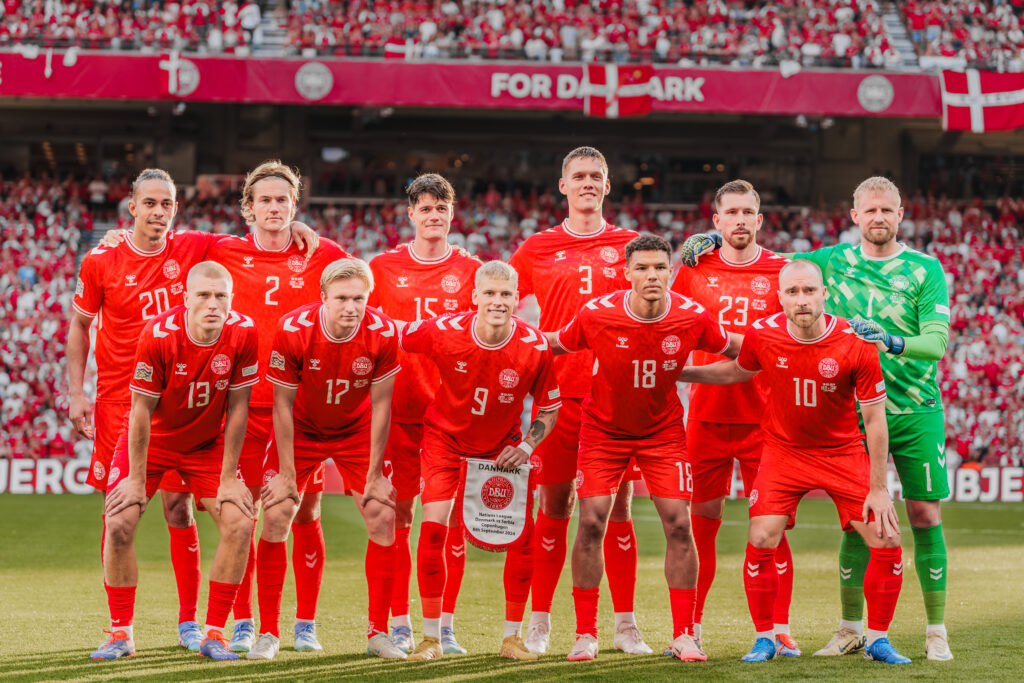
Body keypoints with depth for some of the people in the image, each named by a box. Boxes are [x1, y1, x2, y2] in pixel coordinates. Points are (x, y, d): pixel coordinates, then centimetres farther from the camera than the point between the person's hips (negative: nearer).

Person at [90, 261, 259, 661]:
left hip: (208, 444, 2)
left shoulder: (243, 334, -22)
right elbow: (142, 411, -19)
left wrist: (228, 478, -11)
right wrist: (137, 479, -16)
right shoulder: (158, 335, -28)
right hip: (153, 439, -2)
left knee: (239, 525, -14)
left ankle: (214, 635, -2)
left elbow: (238, 408, -13)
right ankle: (121, 635, 1)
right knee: (119, 525, -15)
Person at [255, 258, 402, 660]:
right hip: (301, 430, -1)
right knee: (276, 517, -12)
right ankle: (268, 633, -2)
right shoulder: (293, 330, -28)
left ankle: (378, 634, 3)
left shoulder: (383, 333, -24)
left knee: (383, 519, -8)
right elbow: (283, 404, -17)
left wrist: (374, 472, -11)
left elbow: (380, 404, -13)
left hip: (357, 431, 1)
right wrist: (285, 472, -16)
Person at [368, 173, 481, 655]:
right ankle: (399, 625, 7)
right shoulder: (383, 268, 7)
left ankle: (445, 627, 6)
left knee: (451, 516, 0)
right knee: (396, 515, 0)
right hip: (397, 408, 0)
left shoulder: (471, 270, 7)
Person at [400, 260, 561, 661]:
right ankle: (431, 638, -2)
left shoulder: (534, 347, -21)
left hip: (502, 445, 1)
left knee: (523, 532, -9)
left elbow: (549, 408, -5)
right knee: (433, 527, -16)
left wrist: (527, 446, -19)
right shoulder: (444, 332, -24)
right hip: (445, 438, -1)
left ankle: (512, 636, 8)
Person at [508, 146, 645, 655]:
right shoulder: (537, 249, 8)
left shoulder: (631, 246, 8)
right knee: (554, 504, 1)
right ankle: (540, 622, 9)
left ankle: (625, 624, 7)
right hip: (558, 393, 0)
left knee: (617, 506, 2)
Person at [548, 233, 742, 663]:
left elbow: (735, 350, 2)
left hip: (663, 430, 1)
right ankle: (585, 634, 1)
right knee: (591, 523, -10)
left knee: (678, 525, -7)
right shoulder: (597, 315, -21)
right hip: (603, 429, -1)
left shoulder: (692, 318, -17)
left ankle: (683, 635, 2)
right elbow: (555, 345, -4)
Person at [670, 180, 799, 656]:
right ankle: (691, 628, 11)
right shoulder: (695, 269, 5)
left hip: (763, 416, -1)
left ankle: (779, 629, 1)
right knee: (702, 522, 4)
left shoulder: (782, 272, 2)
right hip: (706, 415, 1)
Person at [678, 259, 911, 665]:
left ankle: (877, 641, 10)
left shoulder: (856, 344, -20)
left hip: (844, 454, -1)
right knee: (761, 541, -14)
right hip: (783, 451, 1)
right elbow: (736, 371, 11)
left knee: (886, 542, -8)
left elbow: (875, 419, -13)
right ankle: (764, 639, 5)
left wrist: (878, 489, -13)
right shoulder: (762, 335, -14)